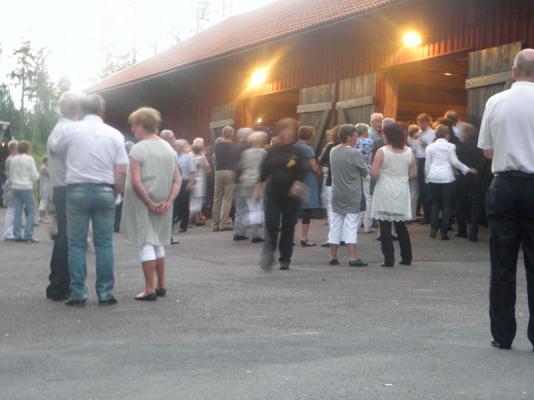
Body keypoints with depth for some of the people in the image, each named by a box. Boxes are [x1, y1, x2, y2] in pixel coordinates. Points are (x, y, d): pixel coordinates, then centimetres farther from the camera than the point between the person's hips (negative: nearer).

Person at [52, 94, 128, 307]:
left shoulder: (72, 130, -1)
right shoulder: (114, 134, 2)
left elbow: (55, 150, 17)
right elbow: (121, 172, -2)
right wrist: (119, 193, 11)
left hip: (77, 190, -1)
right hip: (105, 192, 1)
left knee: (77, 244, 5)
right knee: (104, 245, 6)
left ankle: (78, 294, 3)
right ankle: (105, 293, 7)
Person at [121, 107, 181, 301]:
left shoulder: (138, 149, -11)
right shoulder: (169, 148, 8)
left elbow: (135, 182, -19)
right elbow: (178, 180, 4)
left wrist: (150, 204, -13)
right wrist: (168, 201, -4)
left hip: (142, 205, -6)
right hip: (163, 206, 6)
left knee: (146, 245, -2)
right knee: (158, 244, 17)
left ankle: (150, 290, -3)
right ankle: (161, 286, 21)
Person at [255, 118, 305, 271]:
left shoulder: (297, 152, -1)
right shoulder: (273, 151, 3)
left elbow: (301, 172, -7)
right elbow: (264, 170, 8)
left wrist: (297, 184, -23)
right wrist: (259, 188, 8)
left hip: (291, 195, -1)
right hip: (273, 193, 1)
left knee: (288, 227, 5)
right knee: (271, 224, -11)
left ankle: (285, 259, 16)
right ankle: (268, 254, 2)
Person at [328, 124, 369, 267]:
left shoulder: (333, 151, 3)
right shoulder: (354, 154, -16)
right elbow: (365, 172, -7)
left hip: (337, 194, 6)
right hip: (352, 195, -6)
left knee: (336, 225, 11)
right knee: (351, 226, -4)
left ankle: (333, 256, 14)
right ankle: (353, 258, -6)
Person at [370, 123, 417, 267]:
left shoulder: (382, 152, -11)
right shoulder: (409, 152, 1)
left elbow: (374, 173, -15)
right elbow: (413, 173, 5)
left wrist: (382, 176, 6)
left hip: (385, 192, -4)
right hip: (402, 192, 4)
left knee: (385, 227, 1)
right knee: (401, 225, 16)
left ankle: (389, 259, -1)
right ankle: (406, 257, 20)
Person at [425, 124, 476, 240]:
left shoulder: (430, 147, 7)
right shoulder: (450, 146, -1)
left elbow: (427, 164, 7)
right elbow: (454, 162, -6)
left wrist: (427, 178, 15)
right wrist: (467, 169, 2)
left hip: (433, 177, 3)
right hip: (447, 177, -3)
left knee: (435, 203, 14)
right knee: (446, 205, 3)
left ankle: (433, 229, 8)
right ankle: (444, 232, 1)